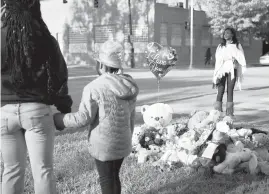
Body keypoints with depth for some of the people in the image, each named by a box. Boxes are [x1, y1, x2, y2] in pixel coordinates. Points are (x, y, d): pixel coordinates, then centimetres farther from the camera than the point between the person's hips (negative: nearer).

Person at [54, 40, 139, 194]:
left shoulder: (94, 88, -18)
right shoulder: (129, 86, 5)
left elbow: (83, 118, -17)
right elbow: (131, 118, 11)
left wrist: (57, 119, -5)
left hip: (104, 144, -7)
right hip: (123, 142, 7)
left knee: (107, 180, 5)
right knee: (114, 176, 21)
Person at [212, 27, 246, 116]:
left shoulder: (237, 46, 7)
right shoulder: (220, 46, 13)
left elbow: (241, 59, 7)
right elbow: (217, 60, 10)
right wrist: (216, 75, 5)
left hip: (232, 70, -1)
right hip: (222, 70, 1)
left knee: (230, 91, 0)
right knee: (220, 91, -7)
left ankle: (229, 113, 4)